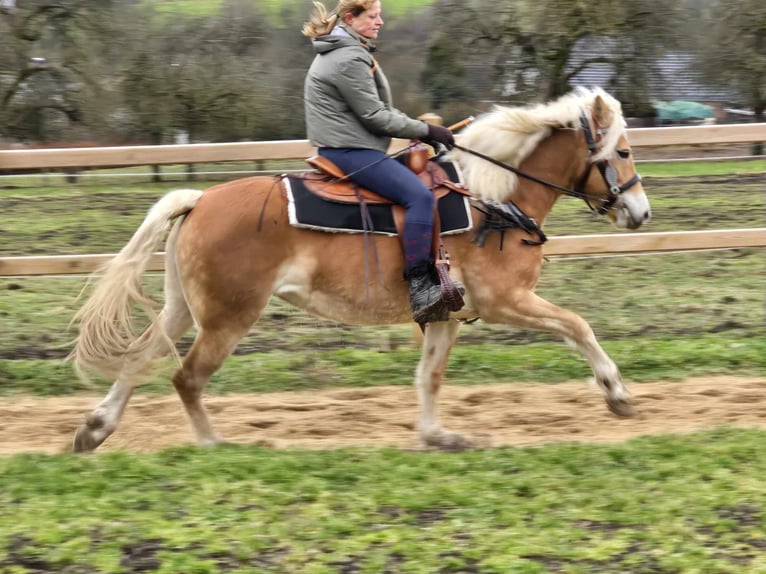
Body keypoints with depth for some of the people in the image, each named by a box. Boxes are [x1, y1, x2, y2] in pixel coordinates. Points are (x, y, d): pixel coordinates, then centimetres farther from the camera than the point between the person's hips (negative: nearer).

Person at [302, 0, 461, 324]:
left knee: (419, 191, 18)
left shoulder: (345, 53, 17)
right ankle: (420, 289, -27)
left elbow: (377, 108, 22)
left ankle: (428, 276, 20)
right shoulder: (349, 61, -18)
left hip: (343, 147, 12)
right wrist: (425, 131, -10)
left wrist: (419, 127, 12)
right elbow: (375, 117, -17)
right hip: (348, 150, -12)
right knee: (419, 195, -23)